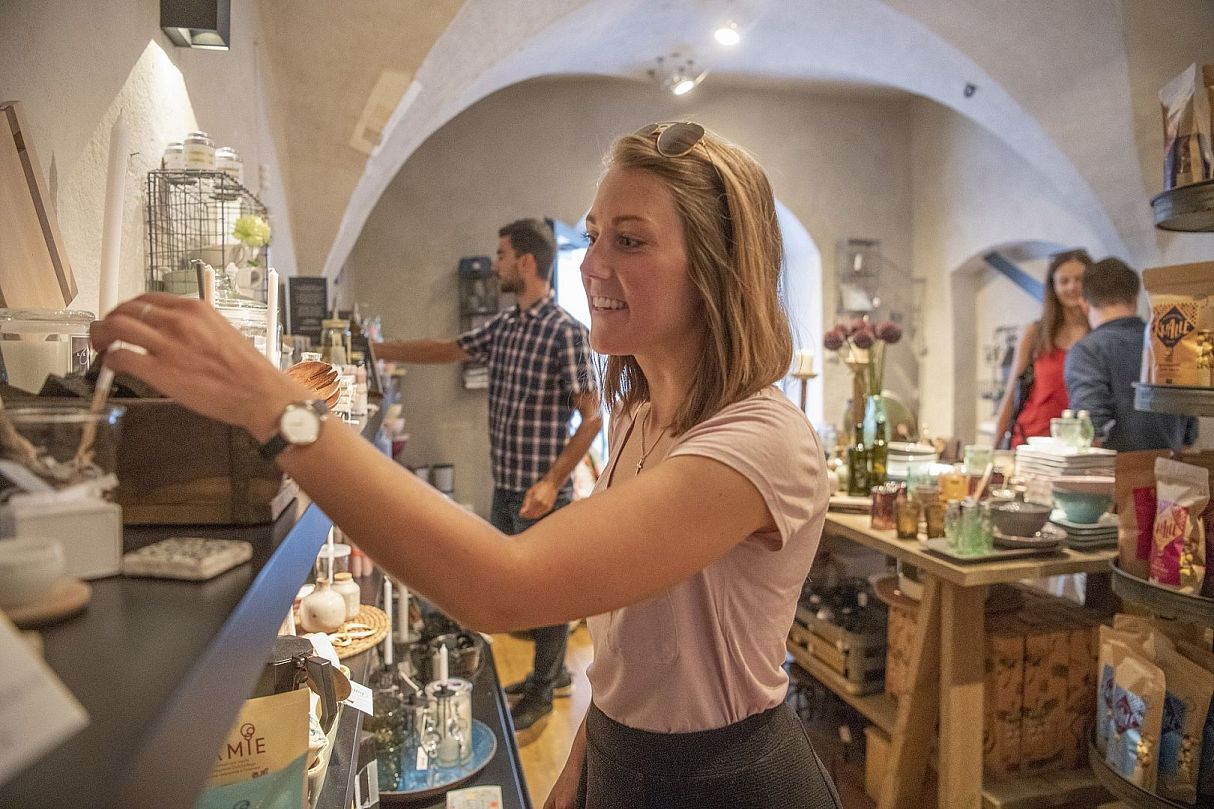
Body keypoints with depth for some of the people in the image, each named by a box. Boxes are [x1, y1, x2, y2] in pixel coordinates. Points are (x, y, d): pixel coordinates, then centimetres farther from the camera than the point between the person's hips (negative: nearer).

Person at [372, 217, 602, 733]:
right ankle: (554, 672, 40)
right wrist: (376, 350, 16)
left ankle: (542, 693, 28)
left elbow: (592, 417, -18)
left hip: (541, 494, -8)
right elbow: (447, 350, 19)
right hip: (505, 487, 8)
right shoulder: (503, 327, 8)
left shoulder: (565, 332, -17)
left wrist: (551, 482, -23)